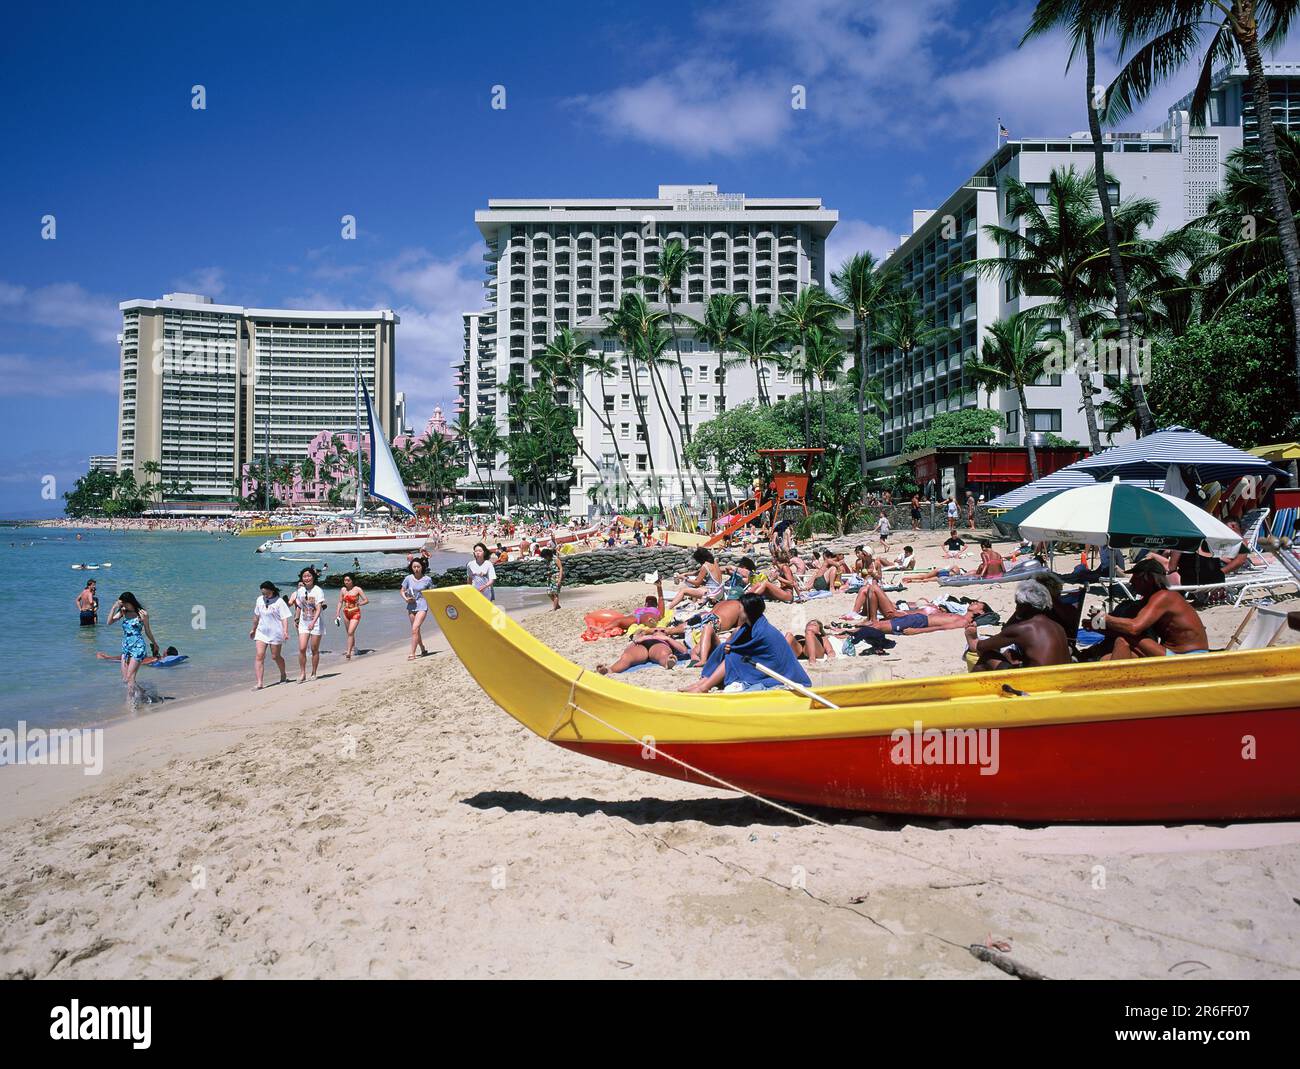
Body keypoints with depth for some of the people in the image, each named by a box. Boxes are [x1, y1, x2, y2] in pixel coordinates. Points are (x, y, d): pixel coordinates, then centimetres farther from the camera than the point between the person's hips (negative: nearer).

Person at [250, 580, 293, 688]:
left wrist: (285, 631, -26)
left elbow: (285, 618, -13)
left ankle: (283, 675, 35)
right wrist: (253, 629, 27)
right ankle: (259, 683, -10)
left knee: (275, 656, 7)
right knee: (259, 656, -9)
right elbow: (256, 616, 19)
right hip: (261, 632, 4)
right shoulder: (259, 600, 6)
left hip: (275, 633, -4)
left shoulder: (279, 601, -10)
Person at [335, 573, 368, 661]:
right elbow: (340, 602, 9)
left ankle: (348, 653, -16)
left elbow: (367, 600, -6)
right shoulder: (343, 590, 4)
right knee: (350, 633, 15)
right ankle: (353, 648, 36)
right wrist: (337, 613, 3)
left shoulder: (357, 589, -8)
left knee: (350, 632, -16)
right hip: (346, 613, 5)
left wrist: (359, 603, -23)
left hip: (355, 613, -5)